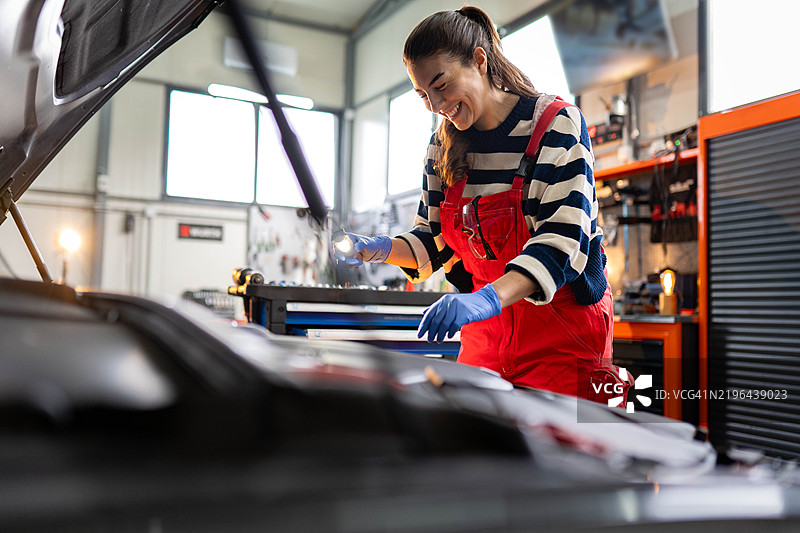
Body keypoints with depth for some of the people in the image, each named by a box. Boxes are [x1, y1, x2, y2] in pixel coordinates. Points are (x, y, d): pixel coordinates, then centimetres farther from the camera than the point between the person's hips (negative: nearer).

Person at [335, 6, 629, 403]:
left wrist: (491, 298, -38)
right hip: (485, 332, 5)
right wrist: (379, 249, -10)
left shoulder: (556, 124, -11)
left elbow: (562, 241, -23)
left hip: (563, 328, -4)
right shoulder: (444, 145, 5)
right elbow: (435, 240, 11)